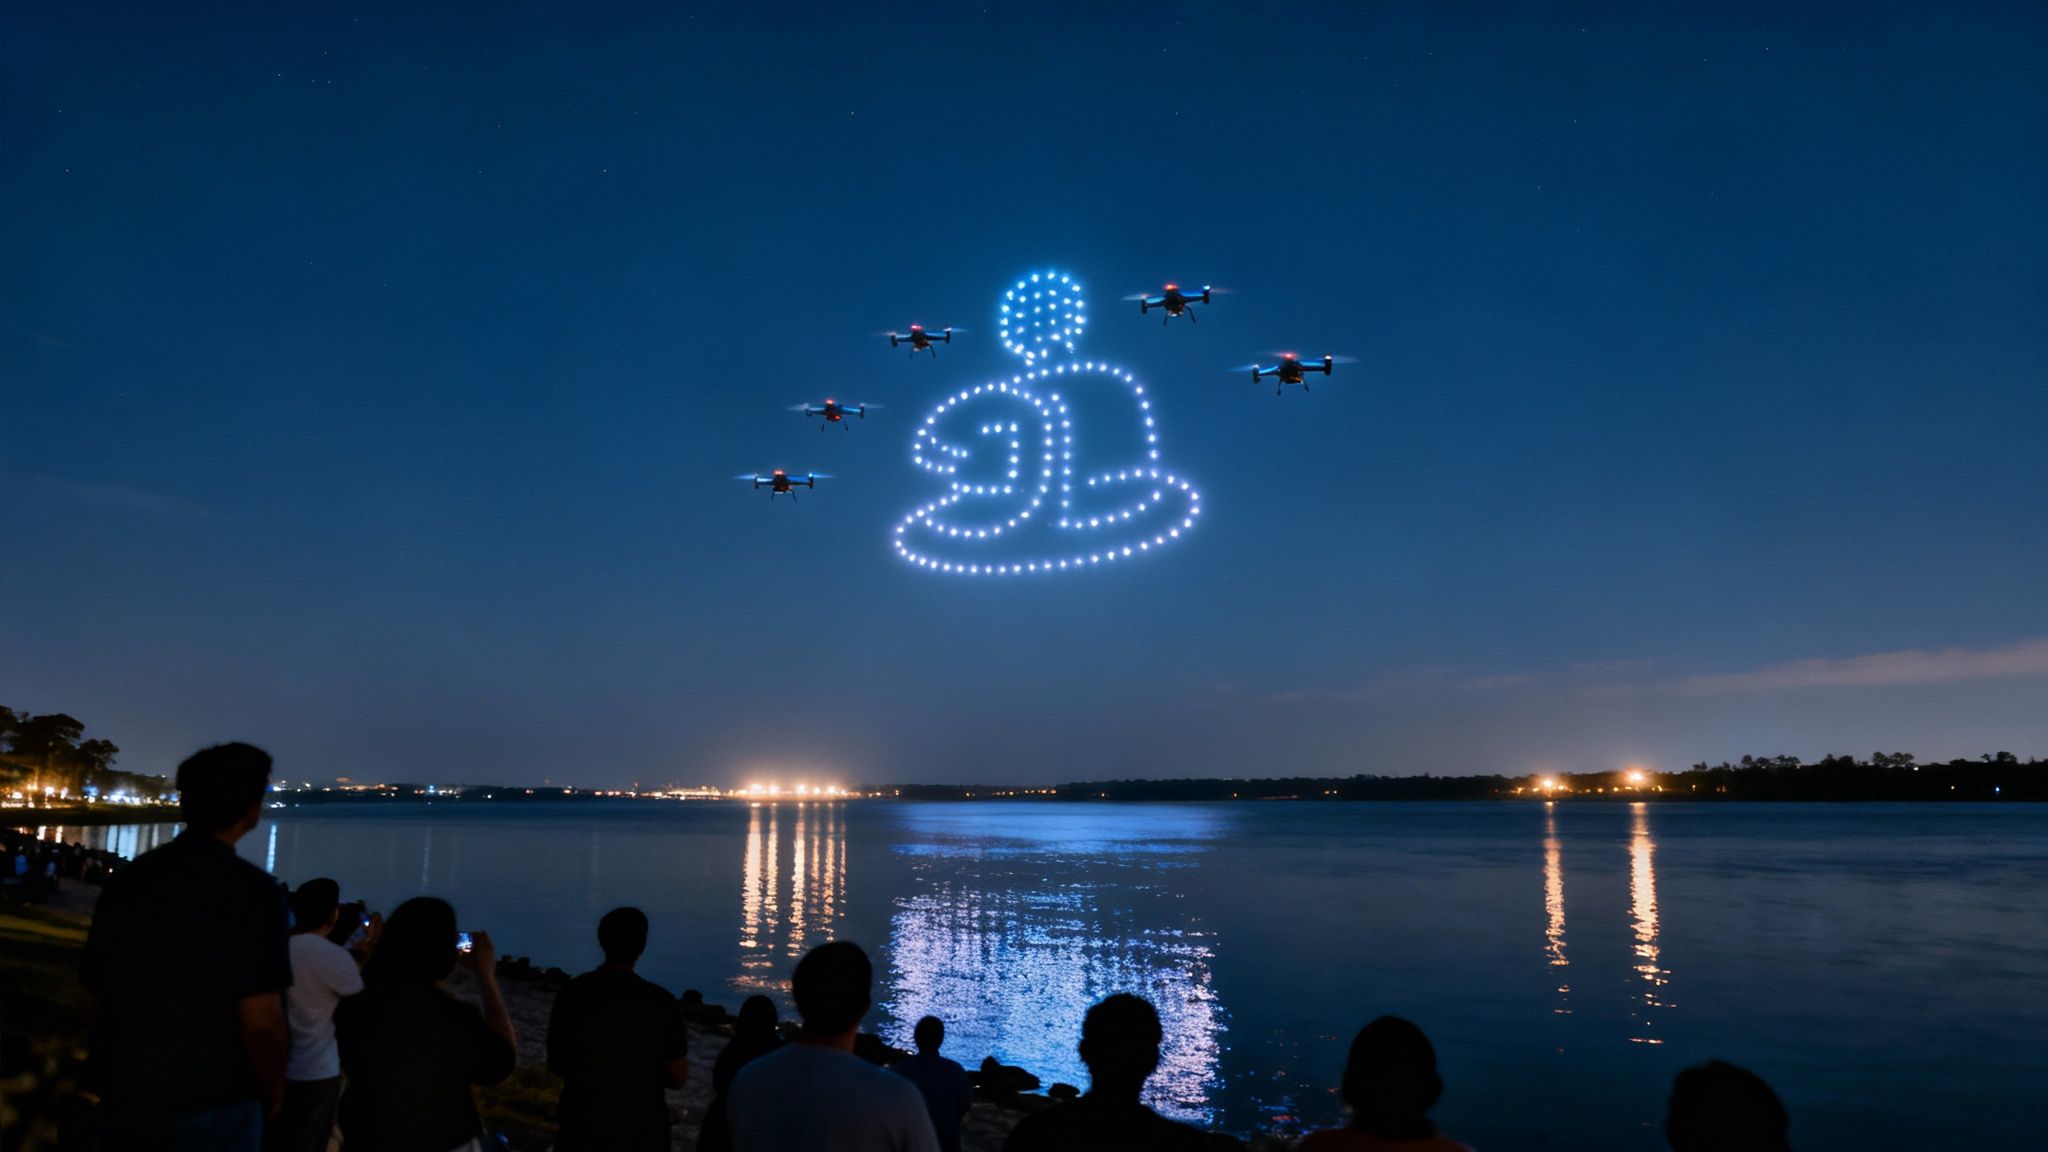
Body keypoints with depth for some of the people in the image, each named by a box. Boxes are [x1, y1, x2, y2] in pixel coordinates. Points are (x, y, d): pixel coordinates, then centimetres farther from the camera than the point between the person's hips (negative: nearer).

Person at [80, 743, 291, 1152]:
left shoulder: (126, 879, -2)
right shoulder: (253, 889, -19)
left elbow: (101, 998, 5)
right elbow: (261, 1023, -20)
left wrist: (109, 1081, 20)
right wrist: (274, 1092, -2)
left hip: (126, 1102, 5)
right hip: (213, 1109, -5)